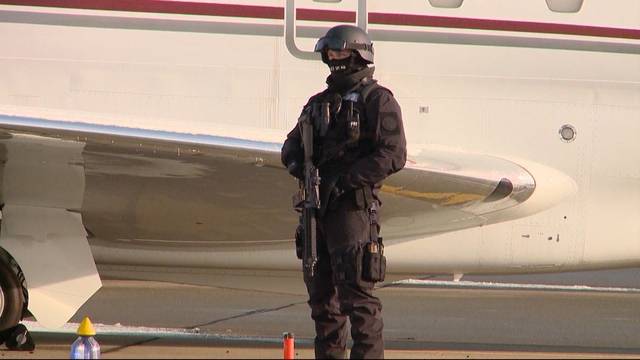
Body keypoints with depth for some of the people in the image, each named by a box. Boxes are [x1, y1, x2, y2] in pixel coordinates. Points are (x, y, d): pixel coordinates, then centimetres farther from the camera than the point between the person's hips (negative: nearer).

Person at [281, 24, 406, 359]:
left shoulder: (377, 100, -2)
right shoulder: (319, 102, 20)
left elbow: (393, 155, -12)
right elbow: (293, 143, 22)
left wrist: (346, 180, -17)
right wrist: (295, 161, -3)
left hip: (353, 208, -8)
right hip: (317, 208, 8)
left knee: (356, 293, -11)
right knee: (321, 294, 10)